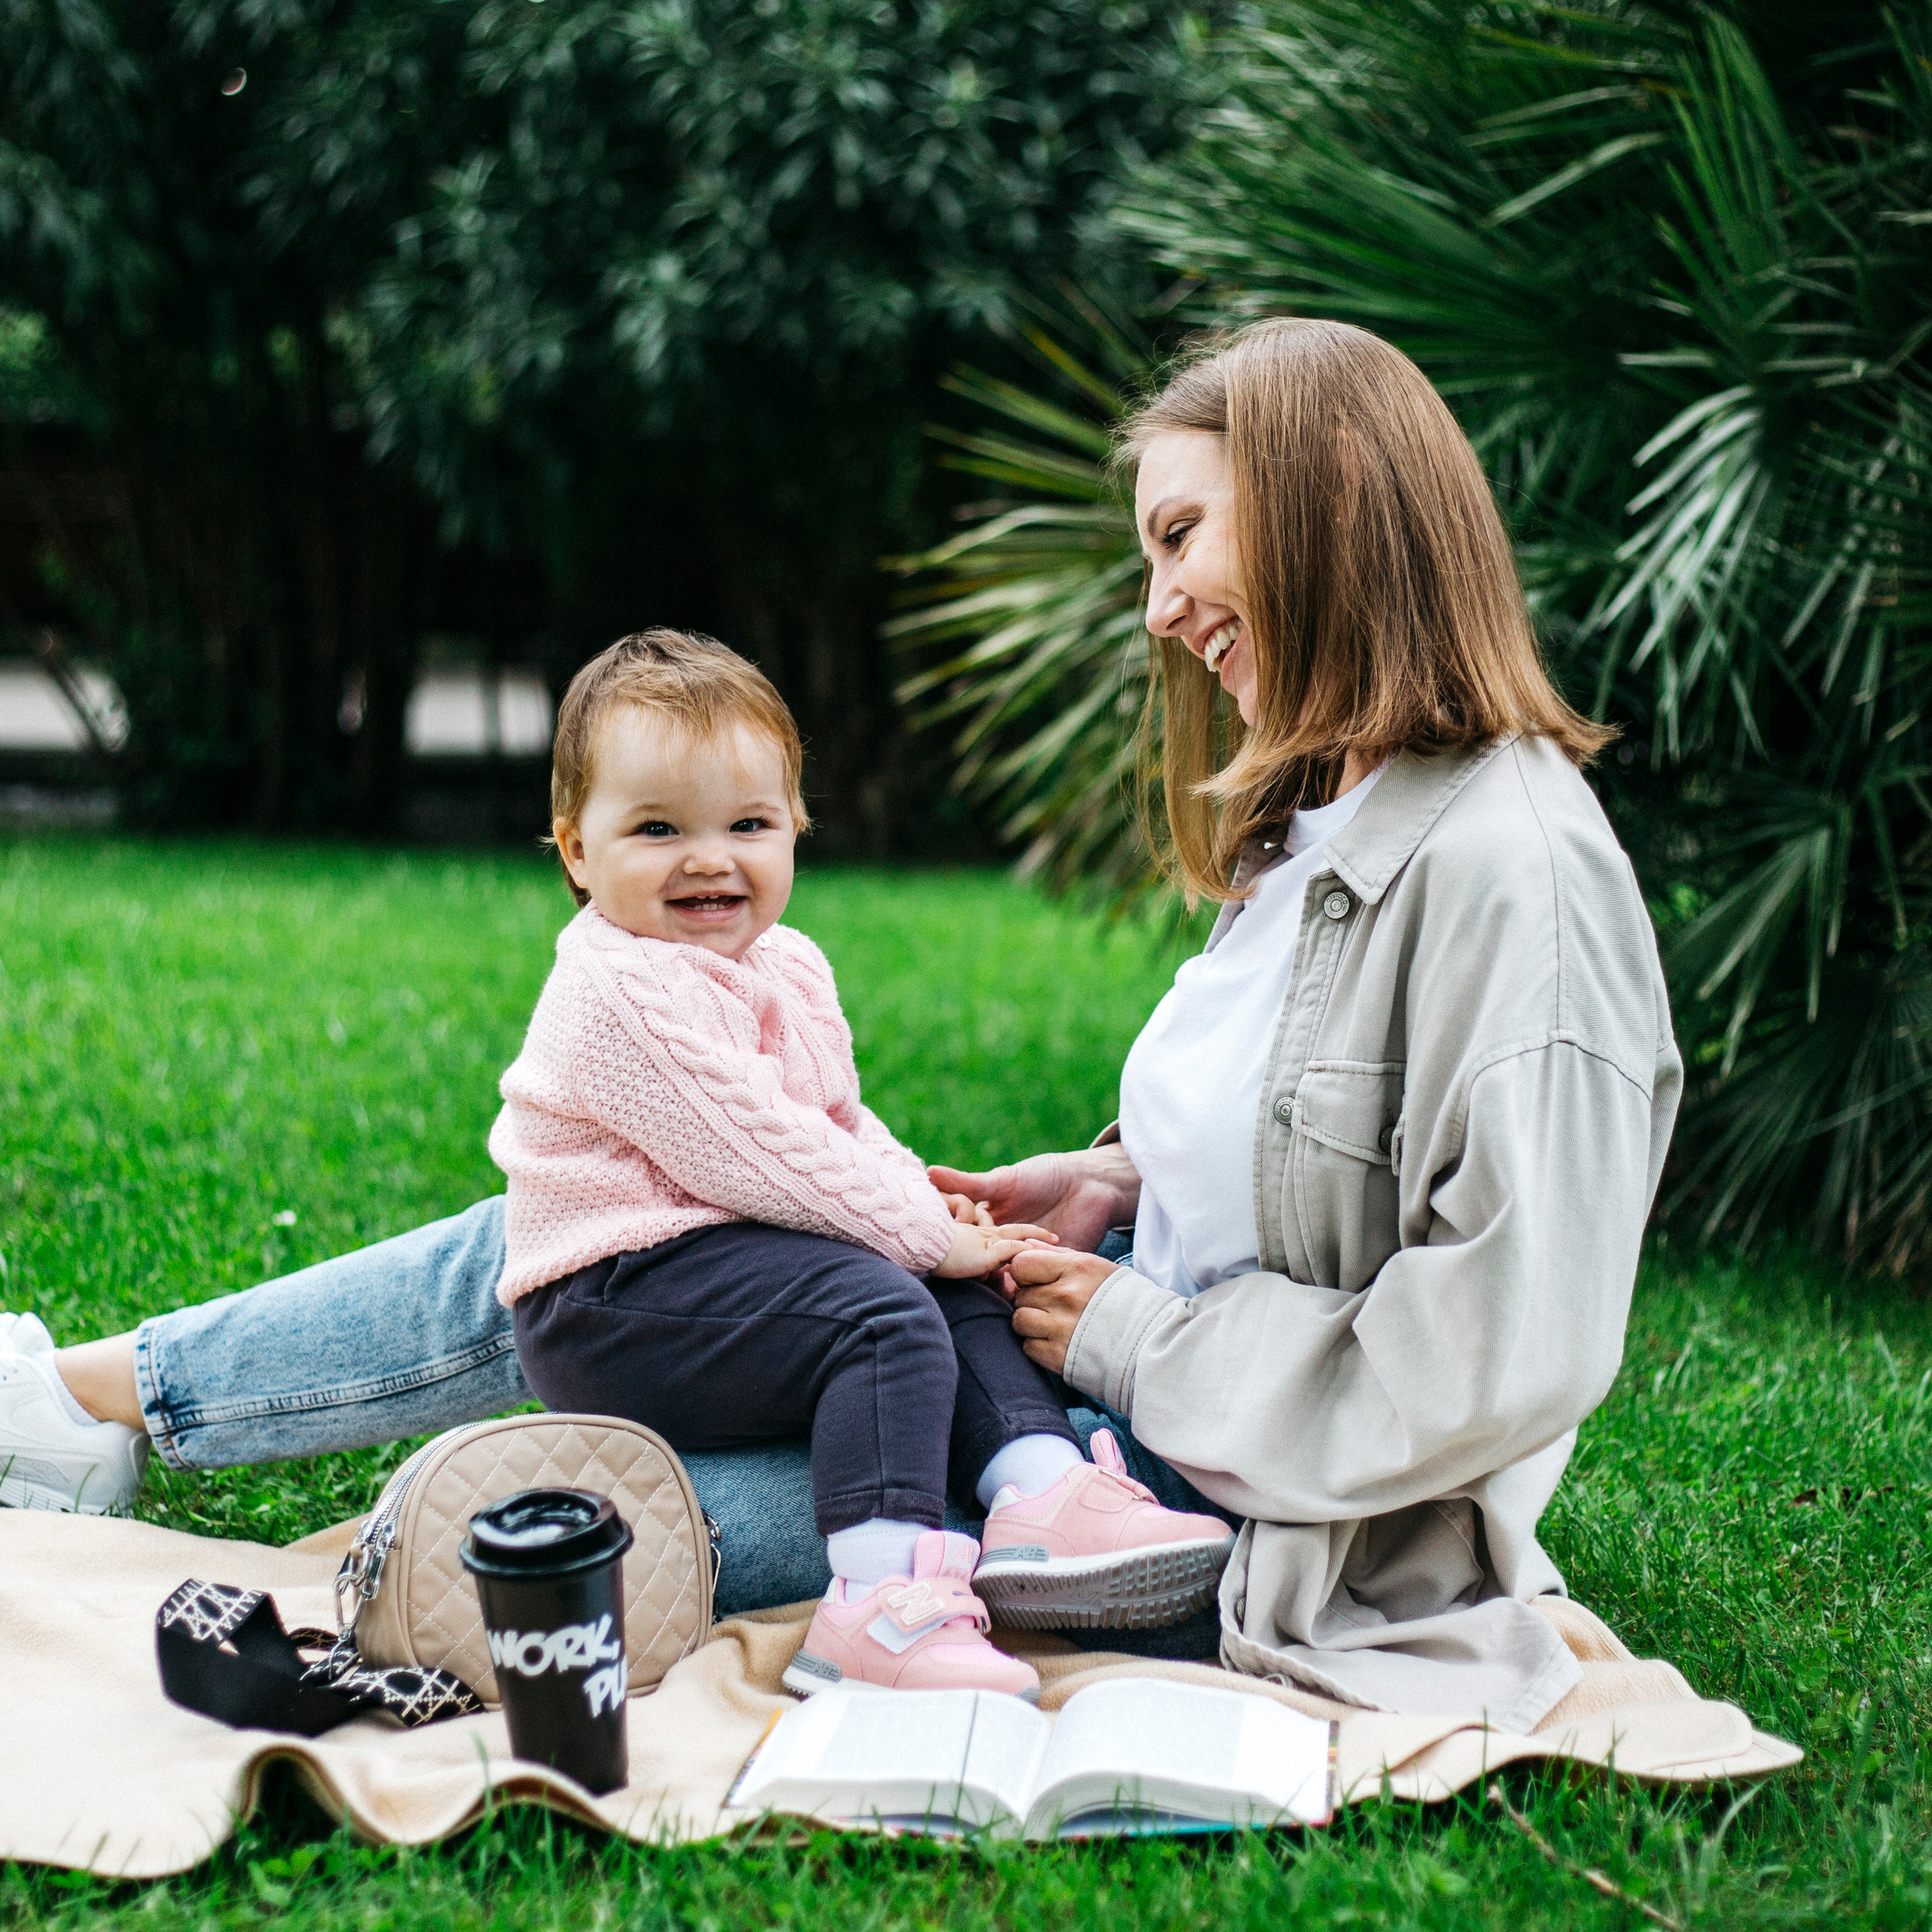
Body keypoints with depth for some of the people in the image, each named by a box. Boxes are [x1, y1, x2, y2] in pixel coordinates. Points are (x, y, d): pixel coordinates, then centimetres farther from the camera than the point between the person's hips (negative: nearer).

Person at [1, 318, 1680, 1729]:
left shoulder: (1510, 871, -24)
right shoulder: (1323, 825, 6)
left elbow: (1513, 1355, -27)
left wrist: (1142, 1338, -18)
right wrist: (1115, 1181, 1)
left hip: (1219, 1500, -8)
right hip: (1143, 1332, 9)